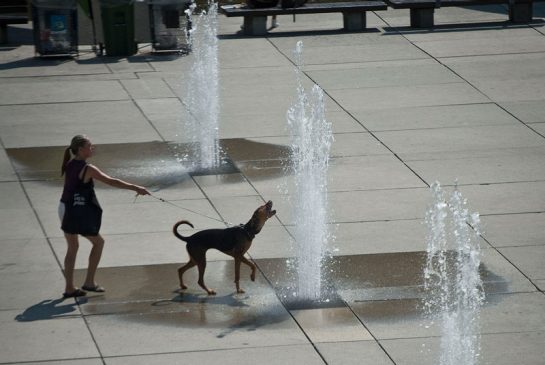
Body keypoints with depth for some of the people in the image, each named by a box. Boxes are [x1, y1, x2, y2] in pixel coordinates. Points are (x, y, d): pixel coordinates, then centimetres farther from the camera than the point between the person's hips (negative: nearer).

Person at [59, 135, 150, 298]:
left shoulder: (70, 164, 6)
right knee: (98, 242, 10)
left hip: (64, 208, 8)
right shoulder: (87, 169, -19)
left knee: (72, 247, 16)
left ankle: (69, 288, 18)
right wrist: (135, 188, -25)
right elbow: (110, 181, -24)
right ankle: (89, 282, 11)